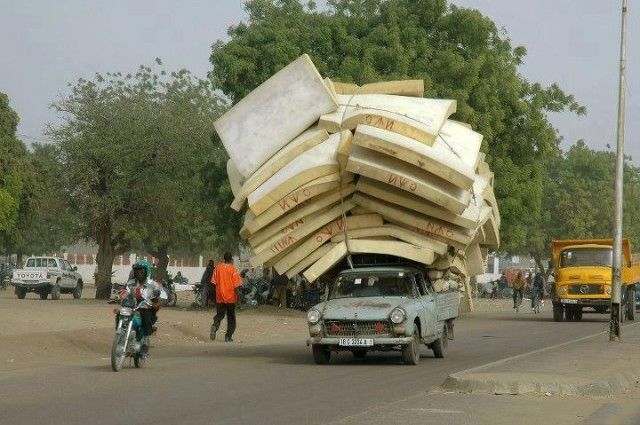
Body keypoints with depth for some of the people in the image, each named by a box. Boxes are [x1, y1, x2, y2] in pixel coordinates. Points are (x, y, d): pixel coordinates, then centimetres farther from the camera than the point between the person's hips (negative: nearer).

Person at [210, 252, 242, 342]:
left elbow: (214, 282, 3)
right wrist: (238, 296, -2)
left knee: (220, 314, 13)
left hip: (220, 297, 3)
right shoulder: (233, 269, -10)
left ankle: (215, 325, -17)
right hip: (231, 297, -3)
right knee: (231, 317, 9)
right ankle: (228, 336, 8)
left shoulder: (218, 268, 1)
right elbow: (237, 285, -13)